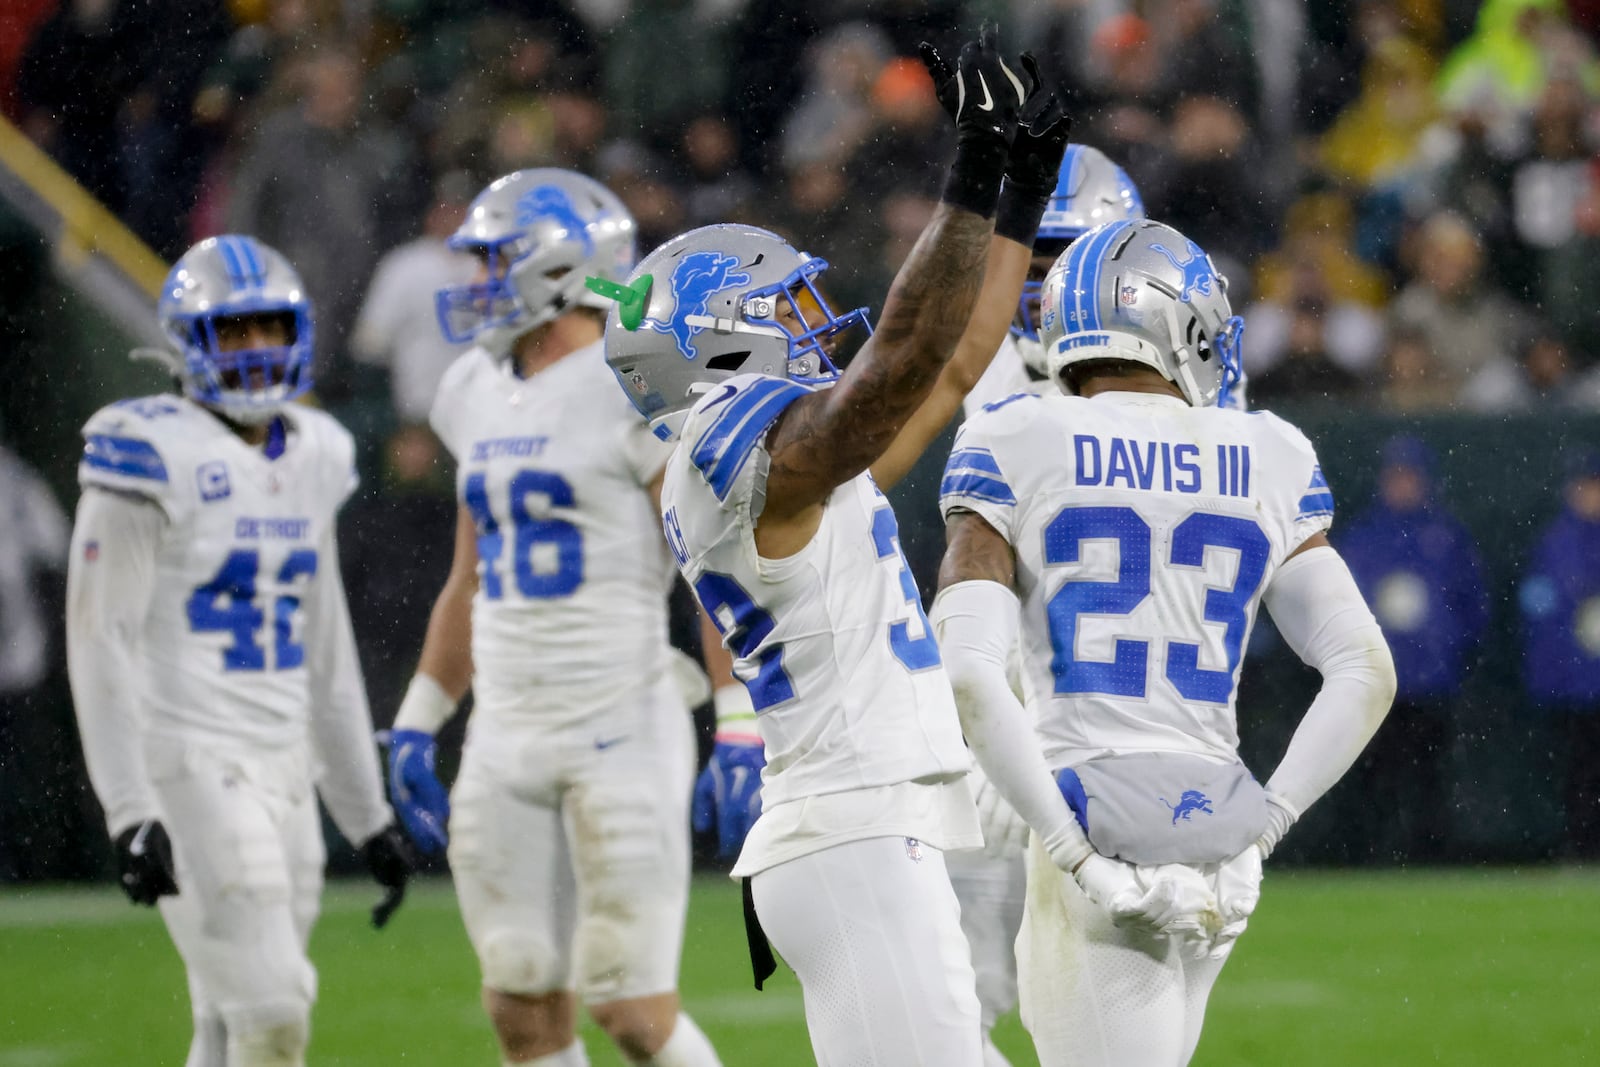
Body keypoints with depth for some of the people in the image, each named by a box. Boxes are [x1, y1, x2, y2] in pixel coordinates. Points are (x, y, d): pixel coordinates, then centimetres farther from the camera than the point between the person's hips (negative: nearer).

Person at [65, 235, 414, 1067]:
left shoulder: (311, 459, 13)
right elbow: (100, 641, -12)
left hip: (283, 770, 7)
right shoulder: (153, 457, -10)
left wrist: (366, 815, 20)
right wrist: (129, 812, -19)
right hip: (188, 768, -7)